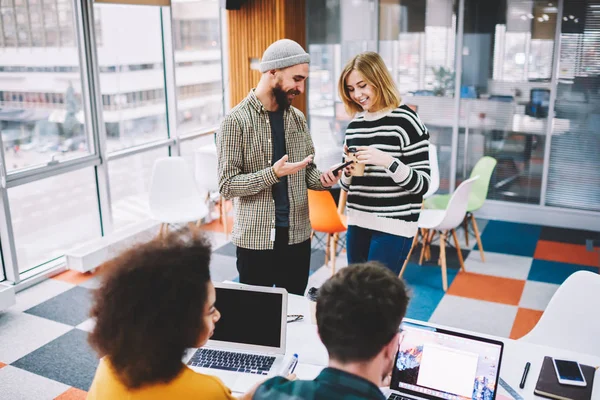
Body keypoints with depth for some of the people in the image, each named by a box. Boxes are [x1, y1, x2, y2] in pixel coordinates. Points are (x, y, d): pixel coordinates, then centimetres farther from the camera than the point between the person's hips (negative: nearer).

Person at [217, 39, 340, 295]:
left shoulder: (297, 118, 5)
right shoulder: (236, 121, -12)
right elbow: (227, 185, -15)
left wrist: (321, 179, -9)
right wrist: (272, 174, -26)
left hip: (297, 236, 5)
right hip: (255, 240, -5)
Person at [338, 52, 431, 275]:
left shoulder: (406, 122, -10)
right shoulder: (354, 125, 8)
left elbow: (421, 185, -13)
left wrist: (388, 161, -27)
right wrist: (347, 171, -7)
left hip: (393, 227, -6)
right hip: (357, 223, 6)